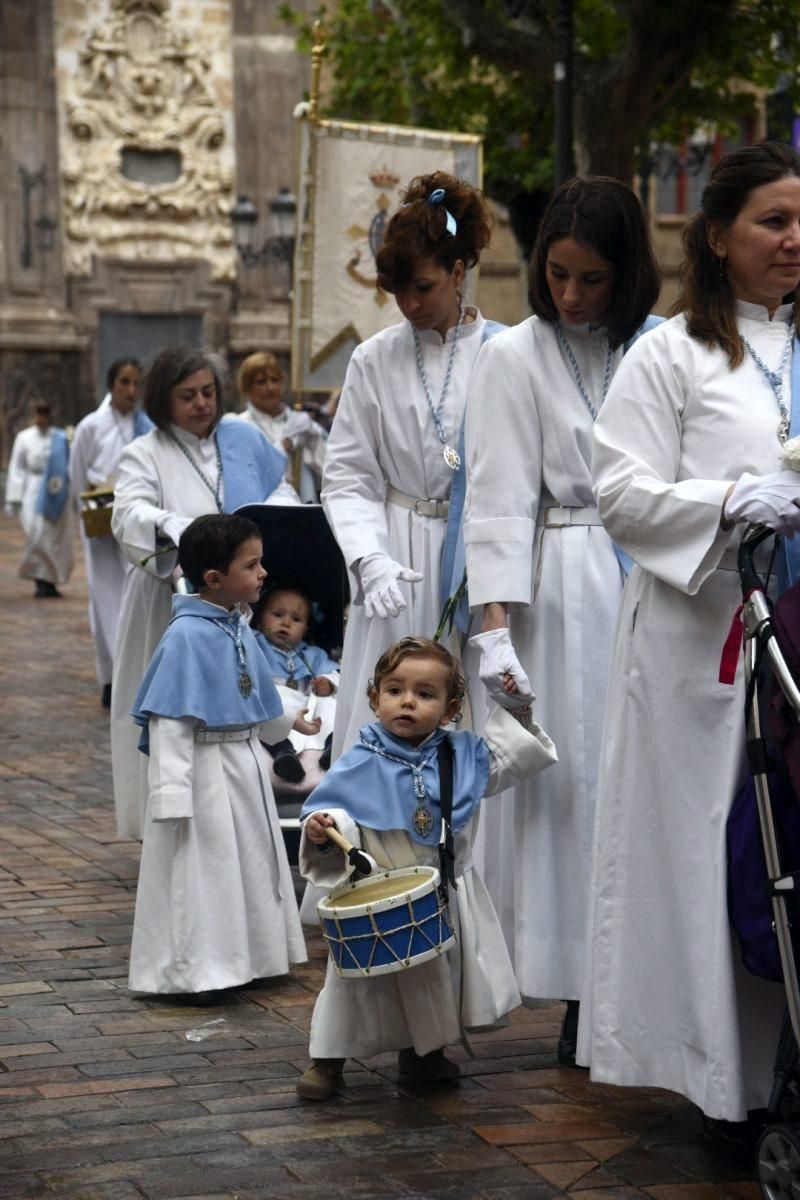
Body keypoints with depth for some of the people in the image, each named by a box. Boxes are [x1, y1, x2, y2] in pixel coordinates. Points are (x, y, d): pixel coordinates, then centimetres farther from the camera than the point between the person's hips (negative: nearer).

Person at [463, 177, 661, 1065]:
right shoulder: (515, 358, 1)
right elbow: (500, 499, -5)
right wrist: (496, 624, -13)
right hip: (565, 594, -3)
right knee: (571, 780, -2)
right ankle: (580, 991, 5)